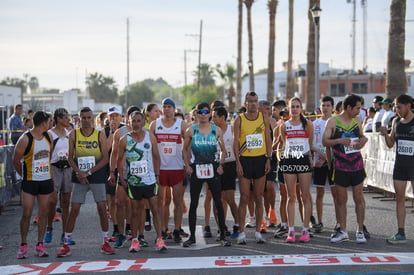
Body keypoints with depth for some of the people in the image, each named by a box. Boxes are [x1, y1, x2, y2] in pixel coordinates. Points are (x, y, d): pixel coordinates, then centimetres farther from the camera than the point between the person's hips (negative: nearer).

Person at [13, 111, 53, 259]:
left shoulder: (49, 137, 5)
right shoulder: (25, 139, -13)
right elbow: (16, 160, -4)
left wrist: (49, 173, 14)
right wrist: (24, 175, 5)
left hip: (46, 180, 5)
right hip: (30, 181, -5)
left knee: (43, 213, 6)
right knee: (26, 214, -4)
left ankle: (40, 245, 13)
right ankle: (23, 245, 8)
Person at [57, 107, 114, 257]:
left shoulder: (100, 135, -1)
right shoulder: (74, 134, 3)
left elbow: (105, 158, -4)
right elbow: (70, 157, 3)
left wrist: (88, 172, -12)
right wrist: (78, 172, -13)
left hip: (97, 176, 0)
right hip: (79, 177, 0)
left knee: (102, 208, -2)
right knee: (74, 209, -1)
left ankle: (105, 242, 10)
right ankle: (66, 244, 5)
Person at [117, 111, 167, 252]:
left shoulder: (150, 137, 1)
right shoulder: (125, 140, -1)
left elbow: (156, 157, 7)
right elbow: (120, 159, 4)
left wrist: (157, 175, 2)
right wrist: (122, 178, -2)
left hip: (150, 180, 0)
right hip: (132, 181, 0)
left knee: (155, 209, -3)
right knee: (135, 211, 5)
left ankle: (159, 239, -2)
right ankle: (134, 240, 14)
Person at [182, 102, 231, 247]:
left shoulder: (216, 130, 4)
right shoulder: (191, 130, 3)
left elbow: (223, 150, 11)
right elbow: (185, 149, 9)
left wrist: (220, 165, -1)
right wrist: (187, 165, -2)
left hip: (213, 168, 0)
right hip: (196, 169, 0)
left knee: (218, 203, -1)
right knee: (193, 204, 3)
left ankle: (222, 235, 8)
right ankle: (192, 236, 11)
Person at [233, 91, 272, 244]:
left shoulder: (264, 119, 6)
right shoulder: (239, 119, -1)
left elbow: (268, 140, 8)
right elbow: (236, 142, -2)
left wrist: (268, 159, -1)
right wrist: (238, 162, -9)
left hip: (261, 160, 2)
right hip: (245, 160, -2)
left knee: (259, 198, 6)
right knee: (244, 198, -1)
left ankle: (258, 231, 12)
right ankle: (242, 233, 3)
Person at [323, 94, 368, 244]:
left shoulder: (357, 121, 7)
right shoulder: (333, 122, -5)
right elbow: (324, 141, -9)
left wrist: (363, 139, -2)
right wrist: (339, 140, -24)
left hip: (357, 165, 3)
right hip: (340, 166, -2)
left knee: (359, 198, 2)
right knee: (341, 199, 5)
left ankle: (360, 230, 11)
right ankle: (342, 231, 15)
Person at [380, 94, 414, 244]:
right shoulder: (396, 122, 8)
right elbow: (390, 144, 12)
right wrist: (386, 135, -5)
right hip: (400, 163, 6)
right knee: (399, 197, 6)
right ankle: (400, 234, 11)